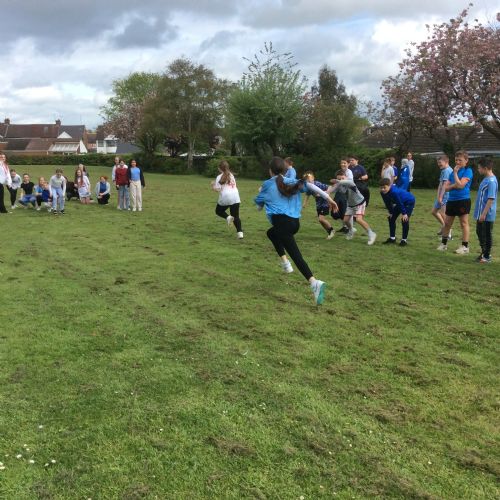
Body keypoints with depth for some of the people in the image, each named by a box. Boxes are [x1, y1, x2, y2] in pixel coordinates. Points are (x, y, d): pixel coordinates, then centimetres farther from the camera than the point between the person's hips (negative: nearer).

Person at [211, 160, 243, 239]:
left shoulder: (219, 177, 2)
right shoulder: (231, 175, 18)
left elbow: (218, 189, -6)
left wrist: (213, 186, 15)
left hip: (225, 198, -4)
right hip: (235, 197, 4)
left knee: (218, 211, 21)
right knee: (236, 216, 6)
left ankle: (228, 217, -8)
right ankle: (240, 232, -12)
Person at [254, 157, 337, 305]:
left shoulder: (267, 185, 10)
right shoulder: (292, 182, 18)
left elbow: (259, 206, 22)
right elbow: (309, 185, 0)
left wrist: (261, 193, 44)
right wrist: (328, 198, -6)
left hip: (282, 221, -6)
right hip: (295, 222, 6)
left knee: (295, 255, -13)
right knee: (271, 233, 34)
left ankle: (314, 282, -32)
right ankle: (285, 262, 24)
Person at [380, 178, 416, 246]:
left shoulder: (394, 192, -41)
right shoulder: (383, 193, -17)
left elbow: (400, 203, -31)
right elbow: (388, 203, -2)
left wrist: (404, 213, -24)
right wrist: (390, 212, 0)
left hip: (409, 201, -8)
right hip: (401, 203, 9)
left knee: (405, 220, -16)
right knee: (391, 218, 7)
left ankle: (404, 239, -3)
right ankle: (392, 238, 17)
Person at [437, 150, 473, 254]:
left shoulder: (468, 171, -7)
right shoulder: (453, 172, 12)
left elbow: (460, 185, -19)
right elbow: (446, 188, 8)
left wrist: (455, 173, -12)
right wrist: (454, 185, -11)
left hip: (463, 200, -7)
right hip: (451, 200, 7)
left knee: (464, 223, 0)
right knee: (447, 223, 11)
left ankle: (465, 246, 7)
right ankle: (444, 244, 23)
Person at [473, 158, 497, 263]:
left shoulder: (492, 181, -19)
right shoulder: (486, 179, 10)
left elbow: (491, 199, -23)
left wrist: (484, 214, -23)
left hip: (487, 215, -9)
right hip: (481, 214, 9)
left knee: (487, 235, 1)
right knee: (480, 233, 18)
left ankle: (487, 257, 11)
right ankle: (484, 252, 31)